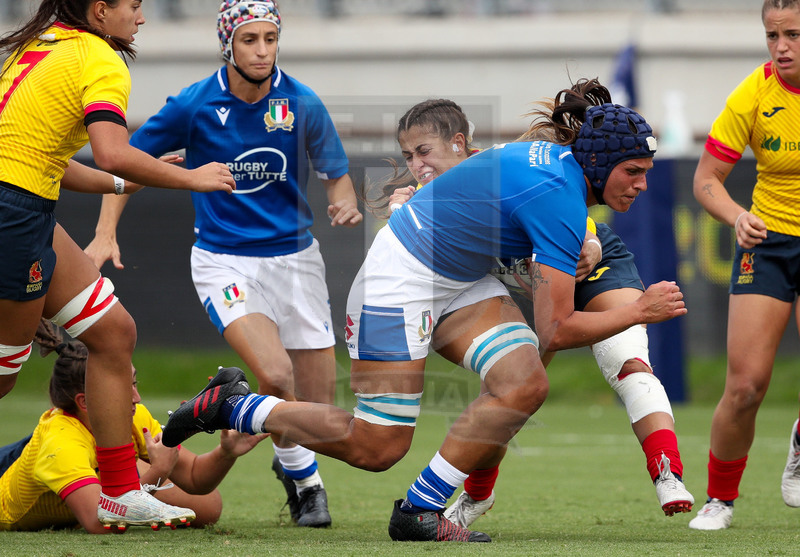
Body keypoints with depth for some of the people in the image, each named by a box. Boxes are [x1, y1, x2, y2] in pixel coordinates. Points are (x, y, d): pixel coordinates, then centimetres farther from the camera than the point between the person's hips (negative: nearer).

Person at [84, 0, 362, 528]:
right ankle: (302, 476, 3)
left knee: (319, 406, 3)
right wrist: (106, 233, -7)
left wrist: (344, 203, -18)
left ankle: (296, 462, 39)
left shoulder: (302, 103, -6)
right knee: (277, 376, -24)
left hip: (295, 256, 3)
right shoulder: (193, 105, -10)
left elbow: (337, 173, 5)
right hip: (225, 262, -3)